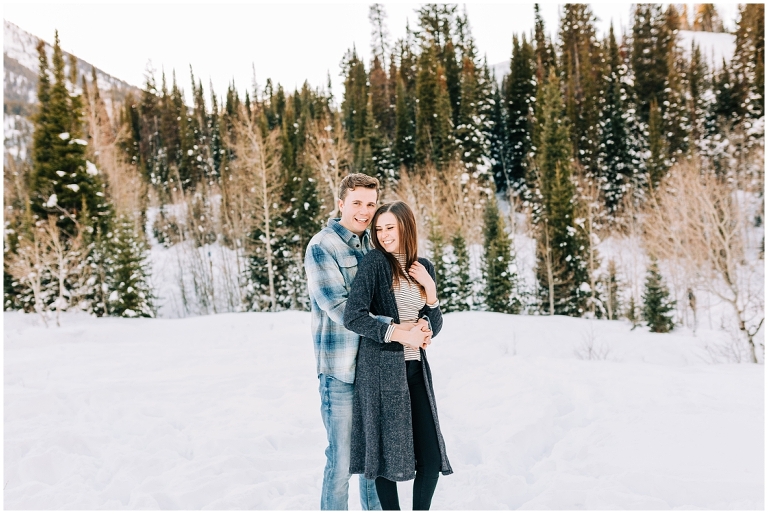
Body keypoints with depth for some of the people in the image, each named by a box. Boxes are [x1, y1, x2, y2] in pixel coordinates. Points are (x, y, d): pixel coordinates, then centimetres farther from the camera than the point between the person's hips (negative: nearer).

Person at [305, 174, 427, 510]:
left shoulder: (373, 245, 11)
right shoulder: (321, 247, -9)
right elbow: (338, 307, -18)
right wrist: (393, 330, -25)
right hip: (341, 370, -6)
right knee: (342, 460, 1)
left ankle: (374, 507, 33)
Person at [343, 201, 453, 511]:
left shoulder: (423, 267, 11)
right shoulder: (375, 262, -5)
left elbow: (435, 327, 12)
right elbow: (353, 316, -12)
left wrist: (430, 290, -3)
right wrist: (395, 333, -18)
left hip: (416, 368, 5)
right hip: (382, 369, -5)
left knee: (431, 454, 4)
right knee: (387, 450, 2)